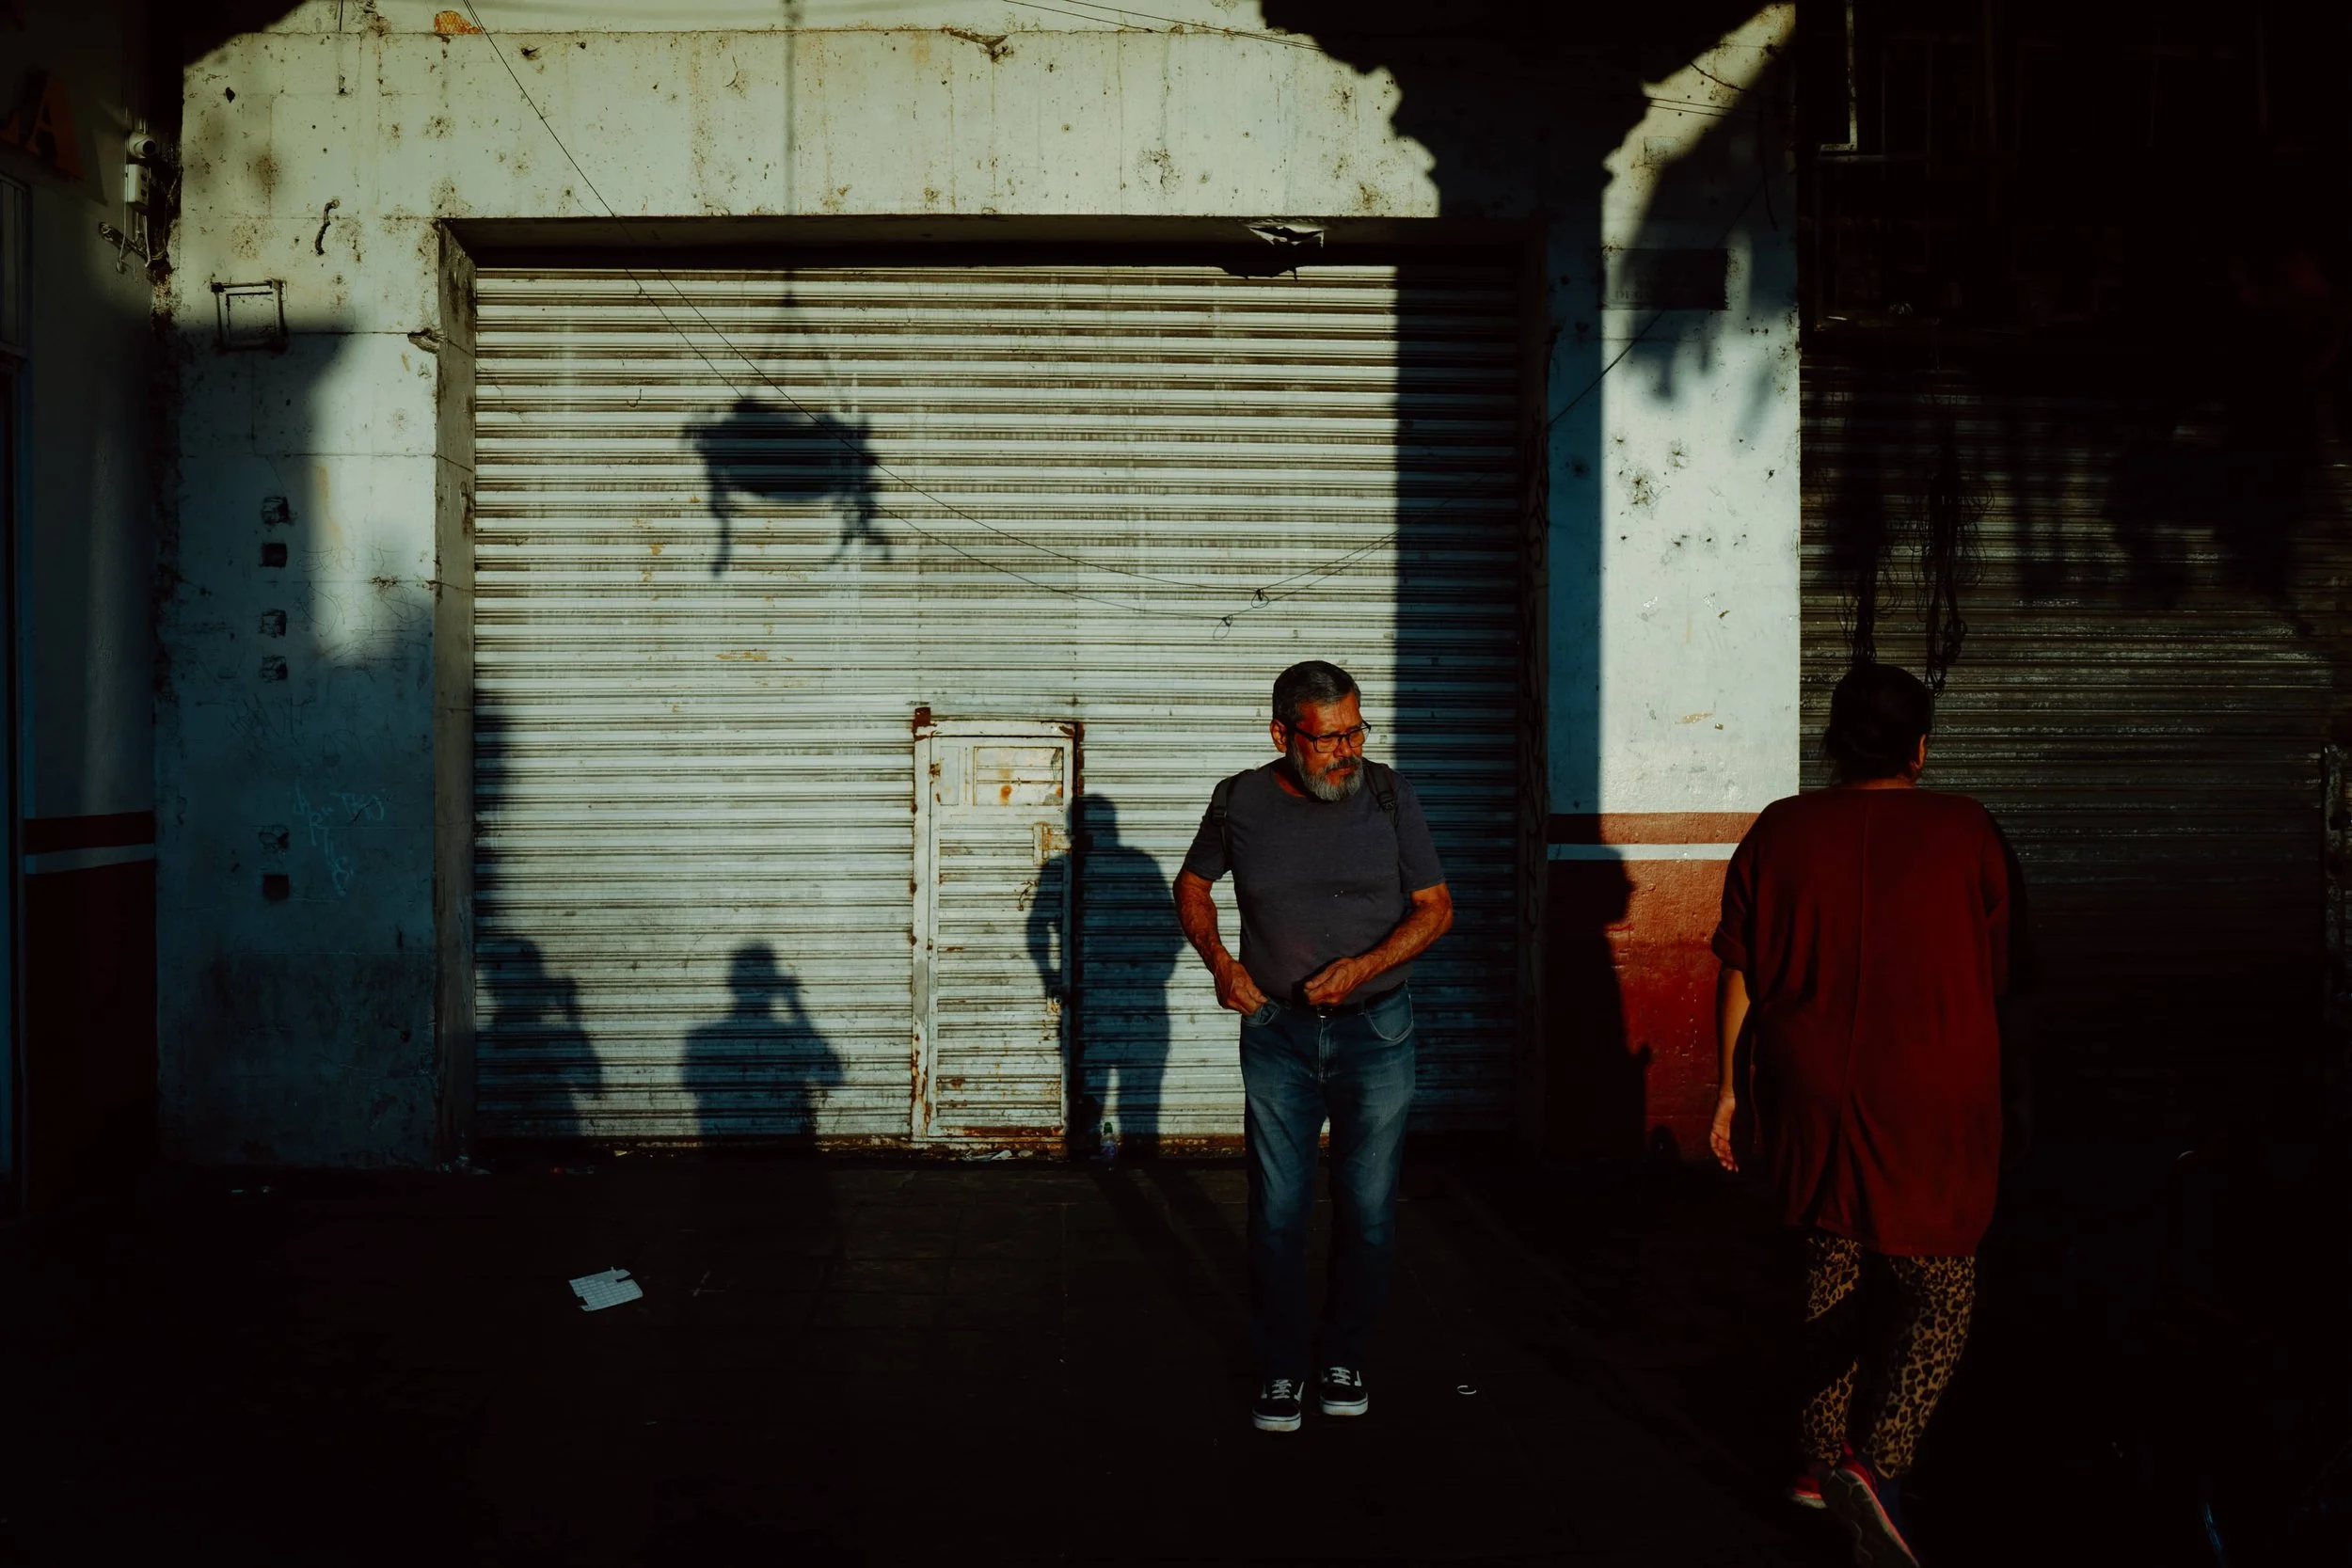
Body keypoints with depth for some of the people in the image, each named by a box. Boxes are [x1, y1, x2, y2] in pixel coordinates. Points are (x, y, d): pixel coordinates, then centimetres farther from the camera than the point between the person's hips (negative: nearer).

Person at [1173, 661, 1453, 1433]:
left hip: (1375, 1029, 0)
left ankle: (1344, 1355, 28)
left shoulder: (1388, 794, -7)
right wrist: (1218, 961, -6)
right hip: (1277, 1031, 0)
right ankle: (1281, 1367, 22)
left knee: (1368, 1212, 6)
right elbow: (1191, 885, 12)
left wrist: (1361, 967, -17)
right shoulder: (1240, 802, -5)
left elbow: (1435, 906, -2)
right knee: (1277, 1212, 4)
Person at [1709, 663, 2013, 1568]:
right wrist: (1972, 1073, 18)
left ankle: (1824, 1457, 31)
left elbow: (1739, 976, 1)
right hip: (1928, 1111, -3)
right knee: (1939, 1293, 7)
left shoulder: (1780, 832, -1)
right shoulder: (1965, 833, -5)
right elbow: (1998, 977, 2)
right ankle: (1879, 1466, -11)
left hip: (1809, 1101, 3)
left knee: (1831, 1272, 20)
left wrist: (1731, 1087, 10)